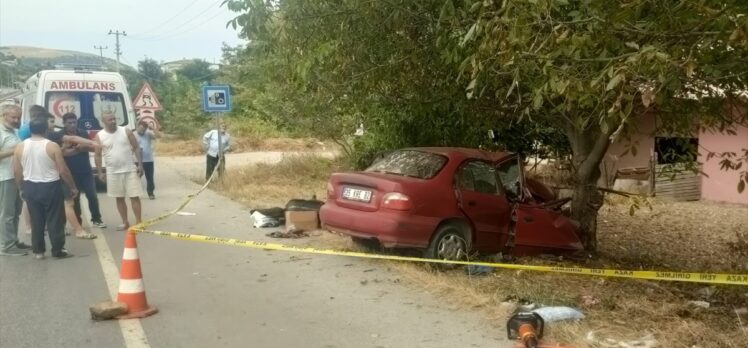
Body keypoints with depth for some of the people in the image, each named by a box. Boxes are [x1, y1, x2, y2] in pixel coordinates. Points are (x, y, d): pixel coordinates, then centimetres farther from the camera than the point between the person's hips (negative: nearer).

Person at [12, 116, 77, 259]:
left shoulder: (20, 147, 0)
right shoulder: (52, 146, -11)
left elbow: (17, 171, 4)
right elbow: (63, 170, -11)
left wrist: (22, 188, 17)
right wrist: (73, 187, -1)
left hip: (30, 187, 4)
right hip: (50, 186, -4)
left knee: (36, 220, 12)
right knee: (55, 219, 3)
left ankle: (38, 251, 16)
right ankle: (58, 250, 5)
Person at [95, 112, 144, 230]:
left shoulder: (126, 131, -1)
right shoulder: (99, 136, 0)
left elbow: (137, 148, 0)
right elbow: (98, 155, 4)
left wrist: (140, 165, -8)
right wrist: (100, 172, -1)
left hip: (130, 169, -1)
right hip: (113, 172, 1)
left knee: (134, 196, -2)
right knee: (119, 198, 9)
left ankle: (138, 221, 4)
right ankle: (125, 222, 18)